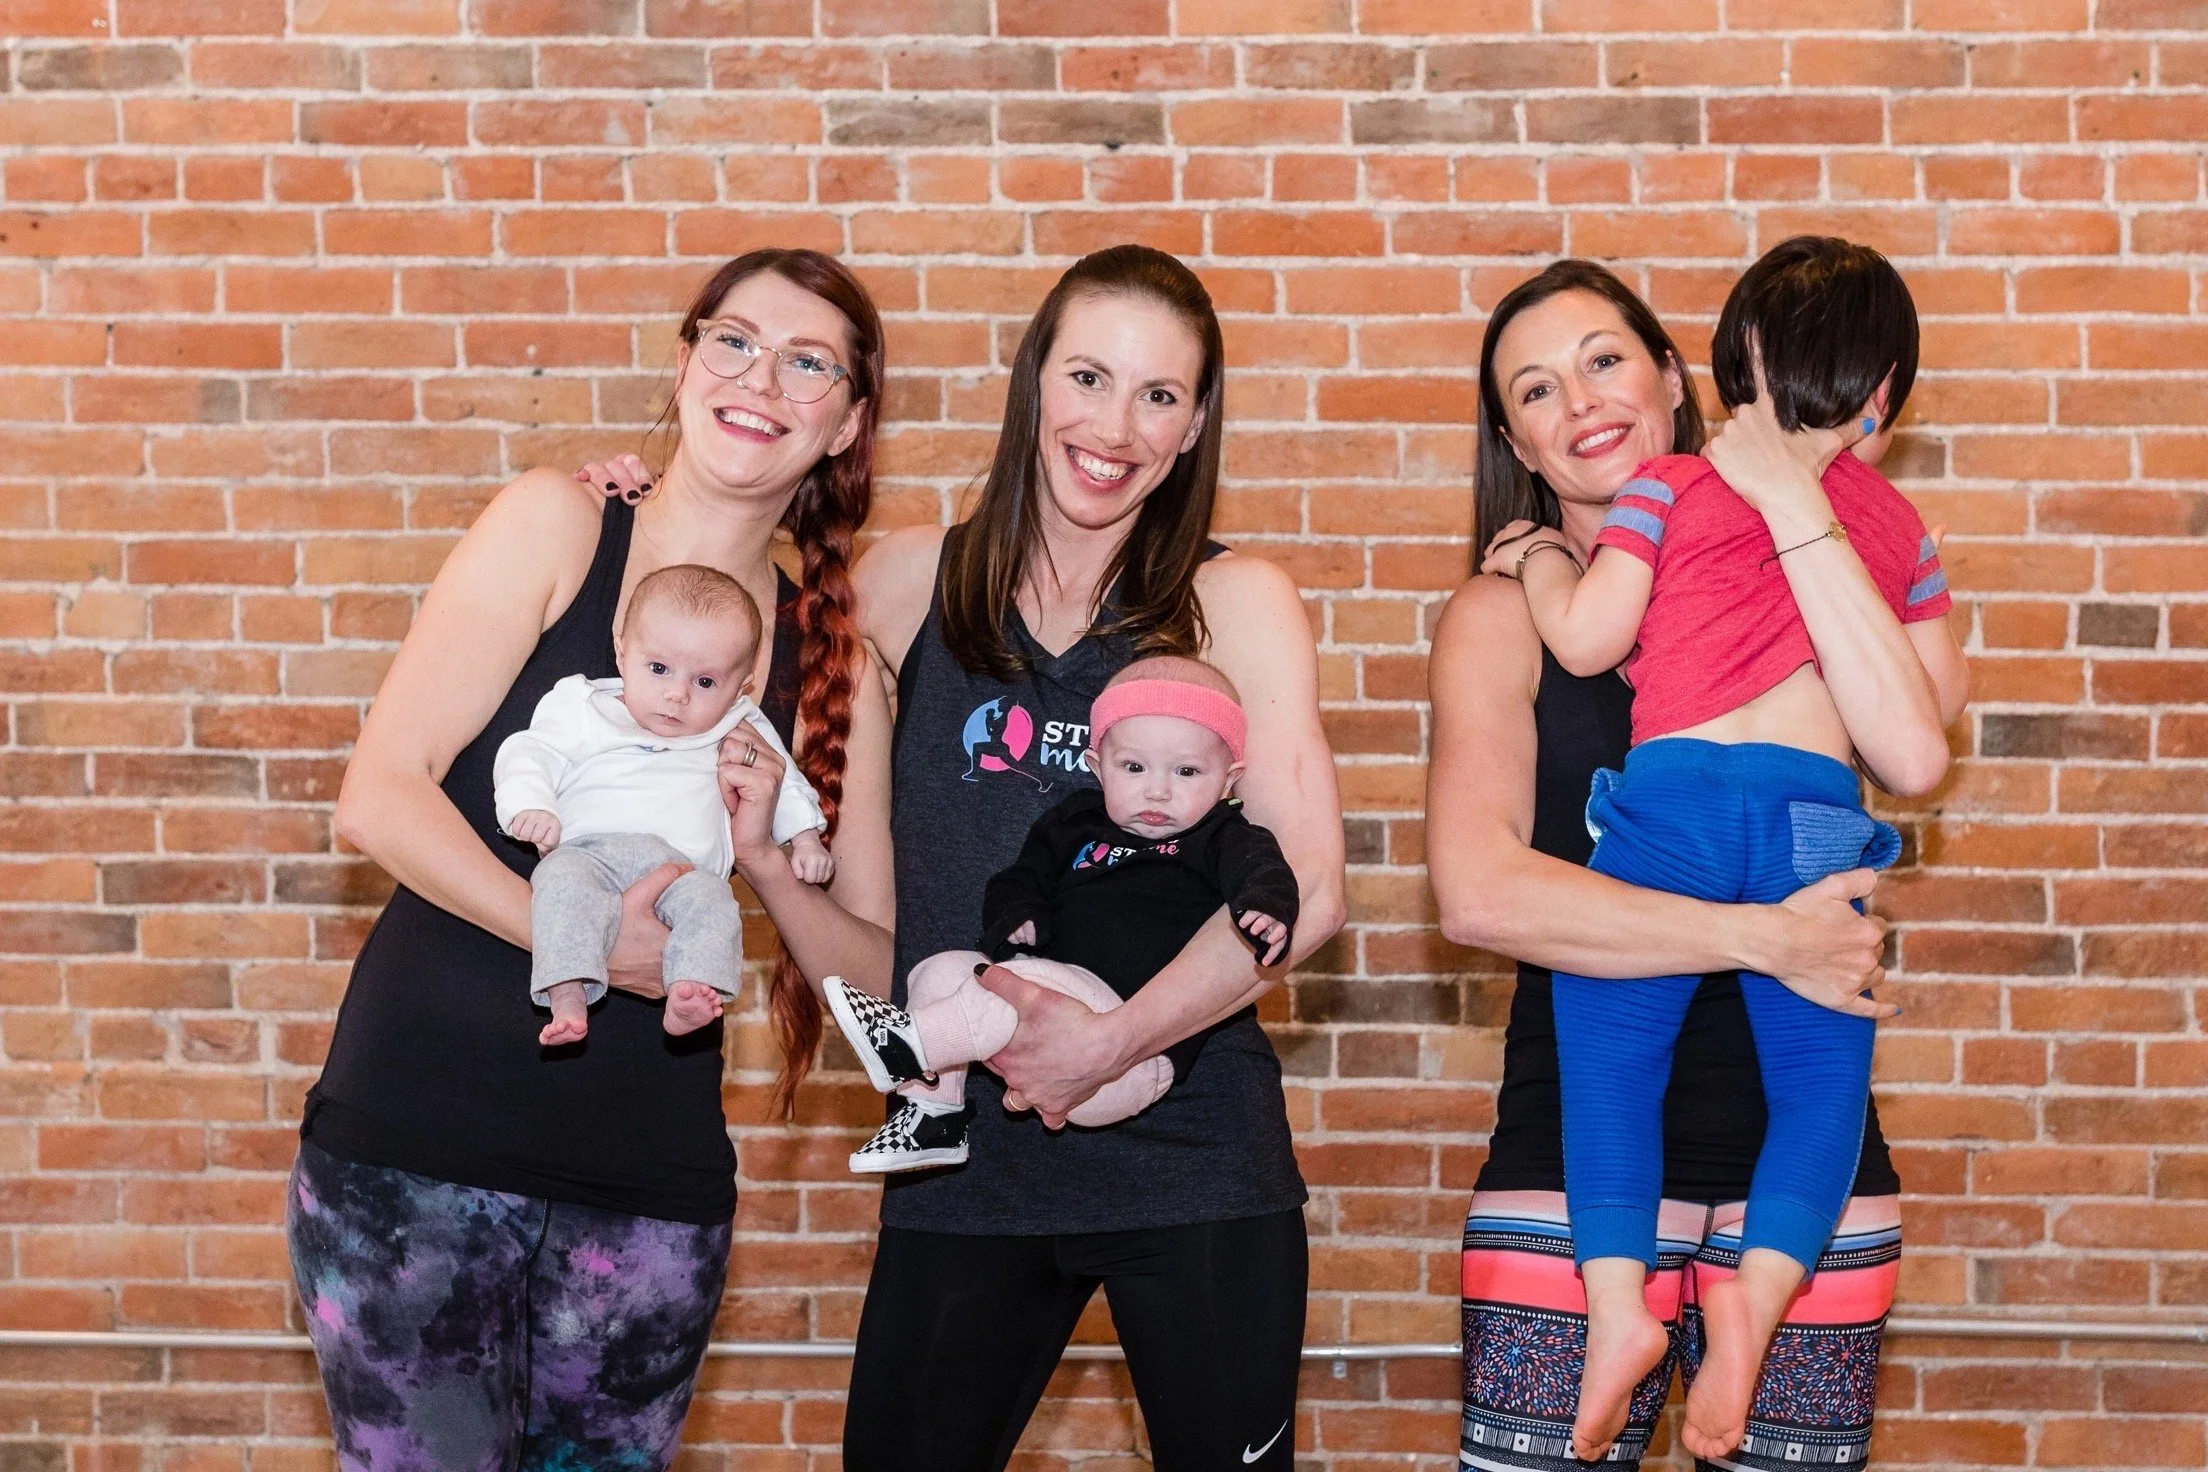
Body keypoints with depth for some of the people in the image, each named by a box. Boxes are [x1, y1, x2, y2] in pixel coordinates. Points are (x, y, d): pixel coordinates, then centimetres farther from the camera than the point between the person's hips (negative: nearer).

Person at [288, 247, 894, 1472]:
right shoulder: (554, 526, -2)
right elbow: (378, 797, -10)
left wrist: (762, 858, -12)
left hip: (651, 1188, 3)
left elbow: (880, 971, 8)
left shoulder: (832, 660, 6)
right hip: (418, 1151, -3)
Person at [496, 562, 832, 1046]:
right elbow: (530, 756, 7)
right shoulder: (583, 708, 14)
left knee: (712, 900, -31)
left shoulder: (738, 734, 21)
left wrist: (806, 839, 19)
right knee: (562, 879, -34)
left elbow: (783, 783, 32)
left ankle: (690, 994, -47)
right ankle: (568, 997, -43)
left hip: (682, 864, 2)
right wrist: (529, 807, -12)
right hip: (589, 850, -1)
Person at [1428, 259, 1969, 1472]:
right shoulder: (1503, 615, 0)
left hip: (1803, 1142, 2)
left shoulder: (1787, 580, 8)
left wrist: (1791, 502, -10)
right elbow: (1478, 893, -15)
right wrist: (1764, 938, -16)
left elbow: (1908, 743, -13)